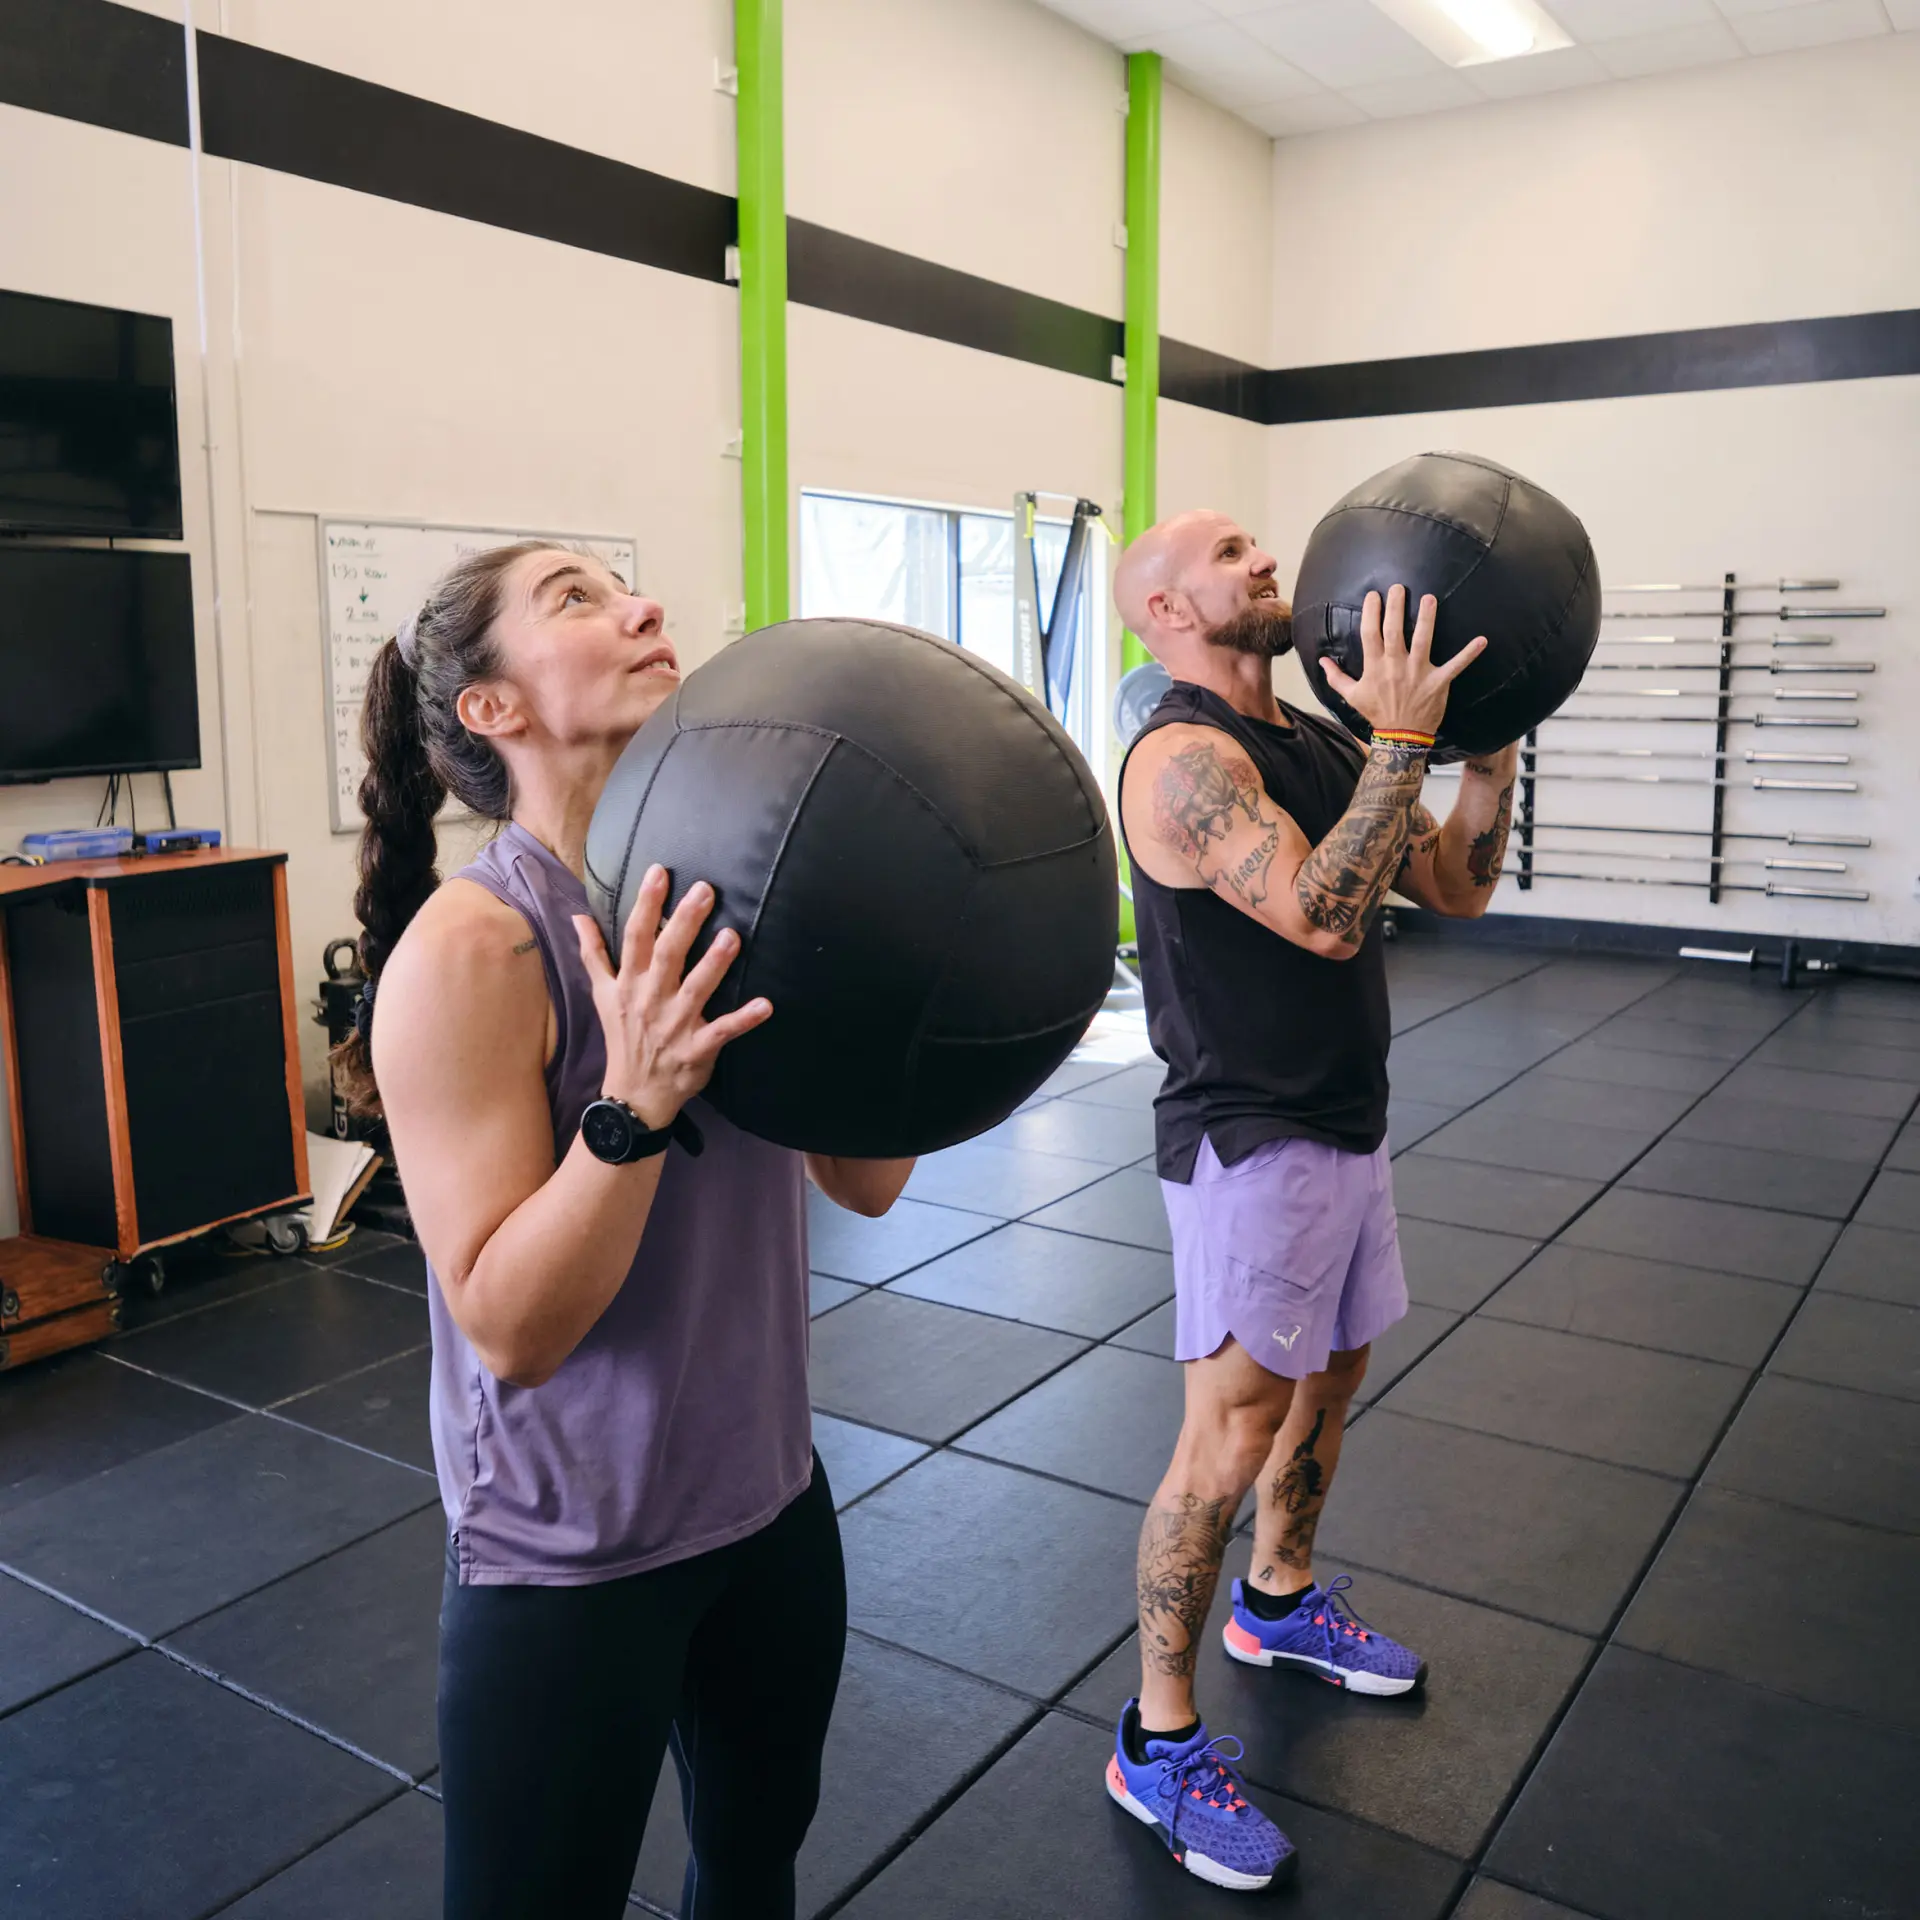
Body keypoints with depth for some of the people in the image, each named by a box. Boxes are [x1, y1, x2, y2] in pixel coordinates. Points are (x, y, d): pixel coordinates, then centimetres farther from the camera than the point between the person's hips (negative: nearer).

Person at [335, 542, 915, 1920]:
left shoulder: (732, 900, -4)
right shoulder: (470, 947, -22)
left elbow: (868, 1182, 0)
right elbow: (509, 1327, -22)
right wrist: (636, 1102, -34)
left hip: (771, 1498, 6)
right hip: (571, 1556, -5)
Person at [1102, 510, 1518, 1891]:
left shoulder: (1322, 745, 10)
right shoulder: (1186, 757, -19)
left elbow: (1457, 887, 9)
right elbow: (1323, 917, -31)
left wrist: (1489, 736, -1)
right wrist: (1403, 738, -28)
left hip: (1345, 1123, 9)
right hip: (1250, 1142, -9)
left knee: (1330, 1375, 22)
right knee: (1233, 1434, -6)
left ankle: (1282, 1600, 46)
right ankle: (1159, 1743, 10)